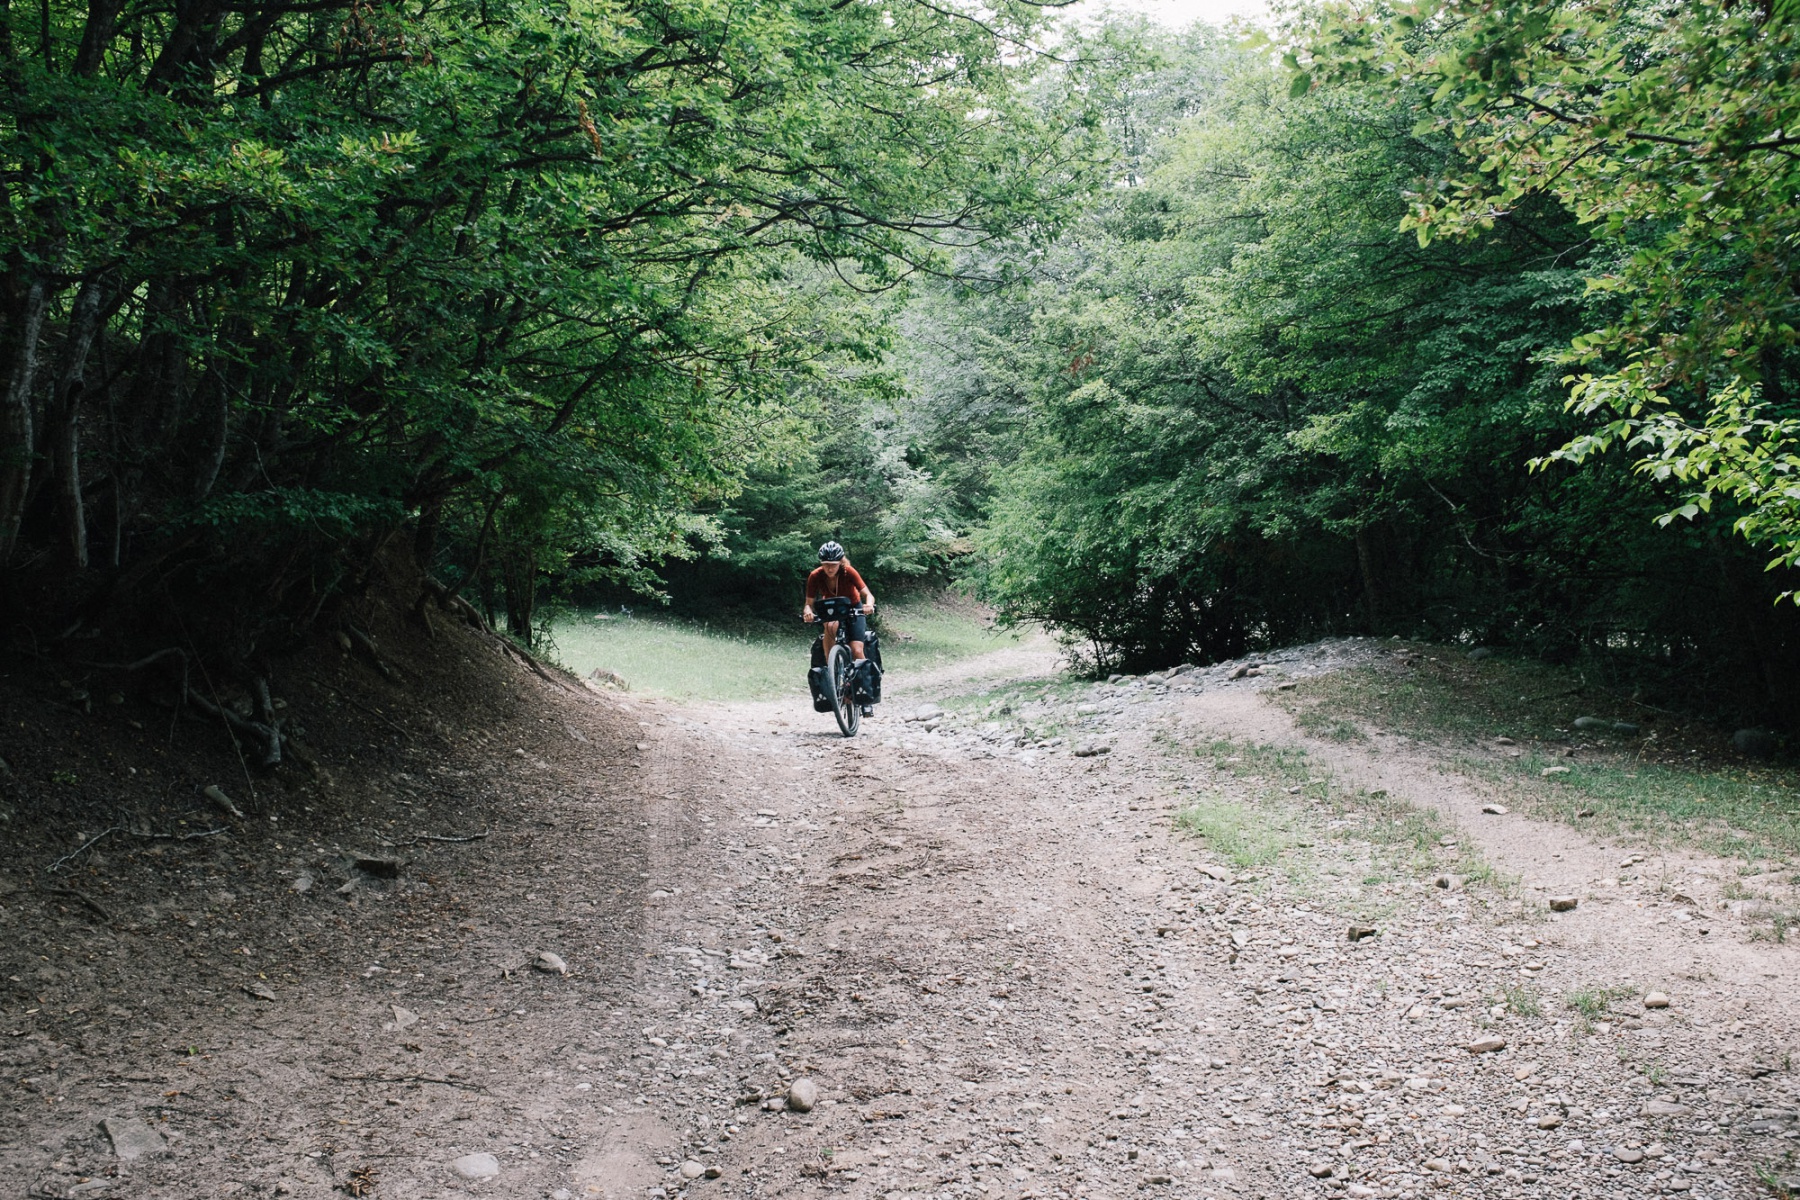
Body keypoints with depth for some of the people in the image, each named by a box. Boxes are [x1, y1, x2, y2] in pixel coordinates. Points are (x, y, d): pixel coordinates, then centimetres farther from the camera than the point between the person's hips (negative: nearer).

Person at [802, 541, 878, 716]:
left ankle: (867, 697, -8)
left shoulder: (848, 572, -26)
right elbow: (809, 603, -18)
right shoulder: (815, 576, -22)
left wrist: (869, 604, -50)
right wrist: (807, 611, -41)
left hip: (853, 611, -1)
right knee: (830, 627, -37)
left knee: (857, 651, -18)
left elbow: (867, 594, -28)